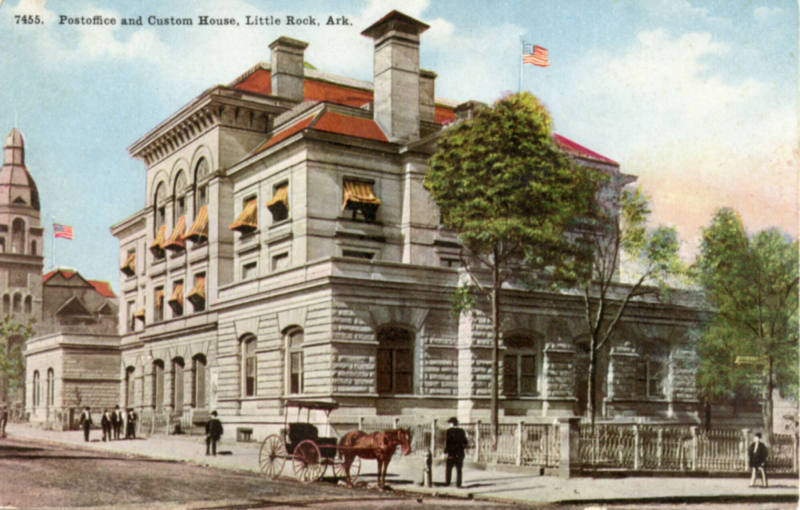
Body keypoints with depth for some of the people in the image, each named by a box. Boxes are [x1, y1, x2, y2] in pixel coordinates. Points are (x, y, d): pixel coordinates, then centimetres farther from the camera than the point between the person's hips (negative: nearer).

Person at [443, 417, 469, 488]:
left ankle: (447, 482, 5)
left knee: (448, 469, 7)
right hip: (460, 453, 3)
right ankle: (458, 484, 5)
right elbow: (465, 442, 8)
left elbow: (447, 442, -11)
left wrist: (446, 451, -7)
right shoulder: (462, 431, 4)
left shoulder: (449, 431, -7)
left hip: (451, 453, -3)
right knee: (459, 469, 8)